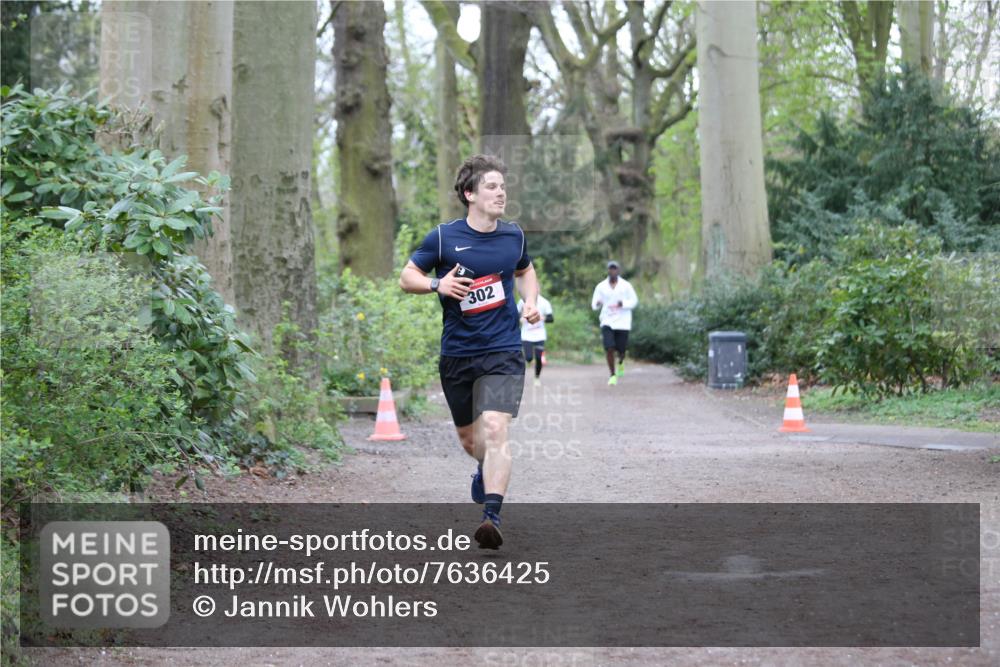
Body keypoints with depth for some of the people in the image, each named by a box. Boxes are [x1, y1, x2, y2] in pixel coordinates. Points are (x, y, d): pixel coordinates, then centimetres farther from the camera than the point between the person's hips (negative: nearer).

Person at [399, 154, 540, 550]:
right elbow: (407, 276, 4)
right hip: (456, 354, 1)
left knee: (494, 428, -20)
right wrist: (437, 284, -16)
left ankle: (492, 516, -25)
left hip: (503, 352, -1)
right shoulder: (443, 238, -4)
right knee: (468, 436, 16)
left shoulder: (513, 236, 5)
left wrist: (531, 302, 6)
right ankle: (487, 469, 51)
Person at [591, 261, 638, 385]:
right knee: (609, 348, -14)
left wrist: (623, 304, -17)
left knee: (621, 349, 2)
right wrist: (597, 304, -20)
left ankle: (621, 362, 40)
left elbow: (634, 301, 3)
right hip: (607, 322, 0)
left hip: (622, 322, 0)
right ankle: (613, 375, -1)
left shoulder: (626, 285, -1)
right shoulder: (601, 286, 3)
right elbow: (594, 304, 6)